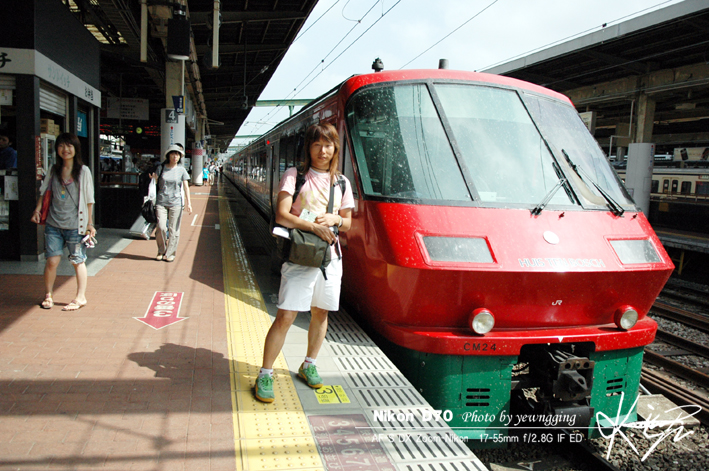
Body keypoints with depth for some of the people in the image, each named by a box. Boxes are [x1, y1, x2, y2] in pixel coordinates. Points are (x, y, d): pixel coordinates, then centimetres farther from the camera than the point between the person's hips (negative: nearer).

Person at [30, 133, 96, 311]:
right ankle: (48, 295, 20)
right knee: (52, 260, 1)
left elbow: (88, 199, 0)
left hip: (75, 225, -3)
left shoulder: (83, 171, -2)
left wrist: (89, 223, 0)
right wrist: (37, 209, 1)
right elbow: (44, 192, 17)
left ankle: (80, 297, 17)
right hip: (53, 224, 3)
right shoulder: (53, 170, 8)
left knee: (77, 261, 5)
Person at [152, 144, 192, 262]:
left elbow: (186, 187, 1)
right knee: (161, 227, -8)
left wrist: (188, 203, -7)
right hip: (161, 202, 0)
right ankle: (161, 251, 13)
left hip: (175, 203, 0)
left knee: (174, 229, 0)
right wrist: (153, 179, -12)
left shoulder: (181, 170, 3)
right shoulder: (161, 168, 5)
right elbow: (156, 182, 12)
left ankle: (170, 253, 12)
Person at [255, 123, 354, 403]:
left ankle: (308, 366, 33)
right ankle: (265, 375, 5)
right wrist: (313, 227, -22)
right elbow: (281, 215, -12)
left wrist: (334, 219, -7)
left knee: (320, 313, 14)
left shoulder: (341, 182, 11)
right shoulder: (294, 176, -2)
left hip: (330, 256, 5)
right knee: (285, 316, -8)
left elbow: (347, 223, 15)